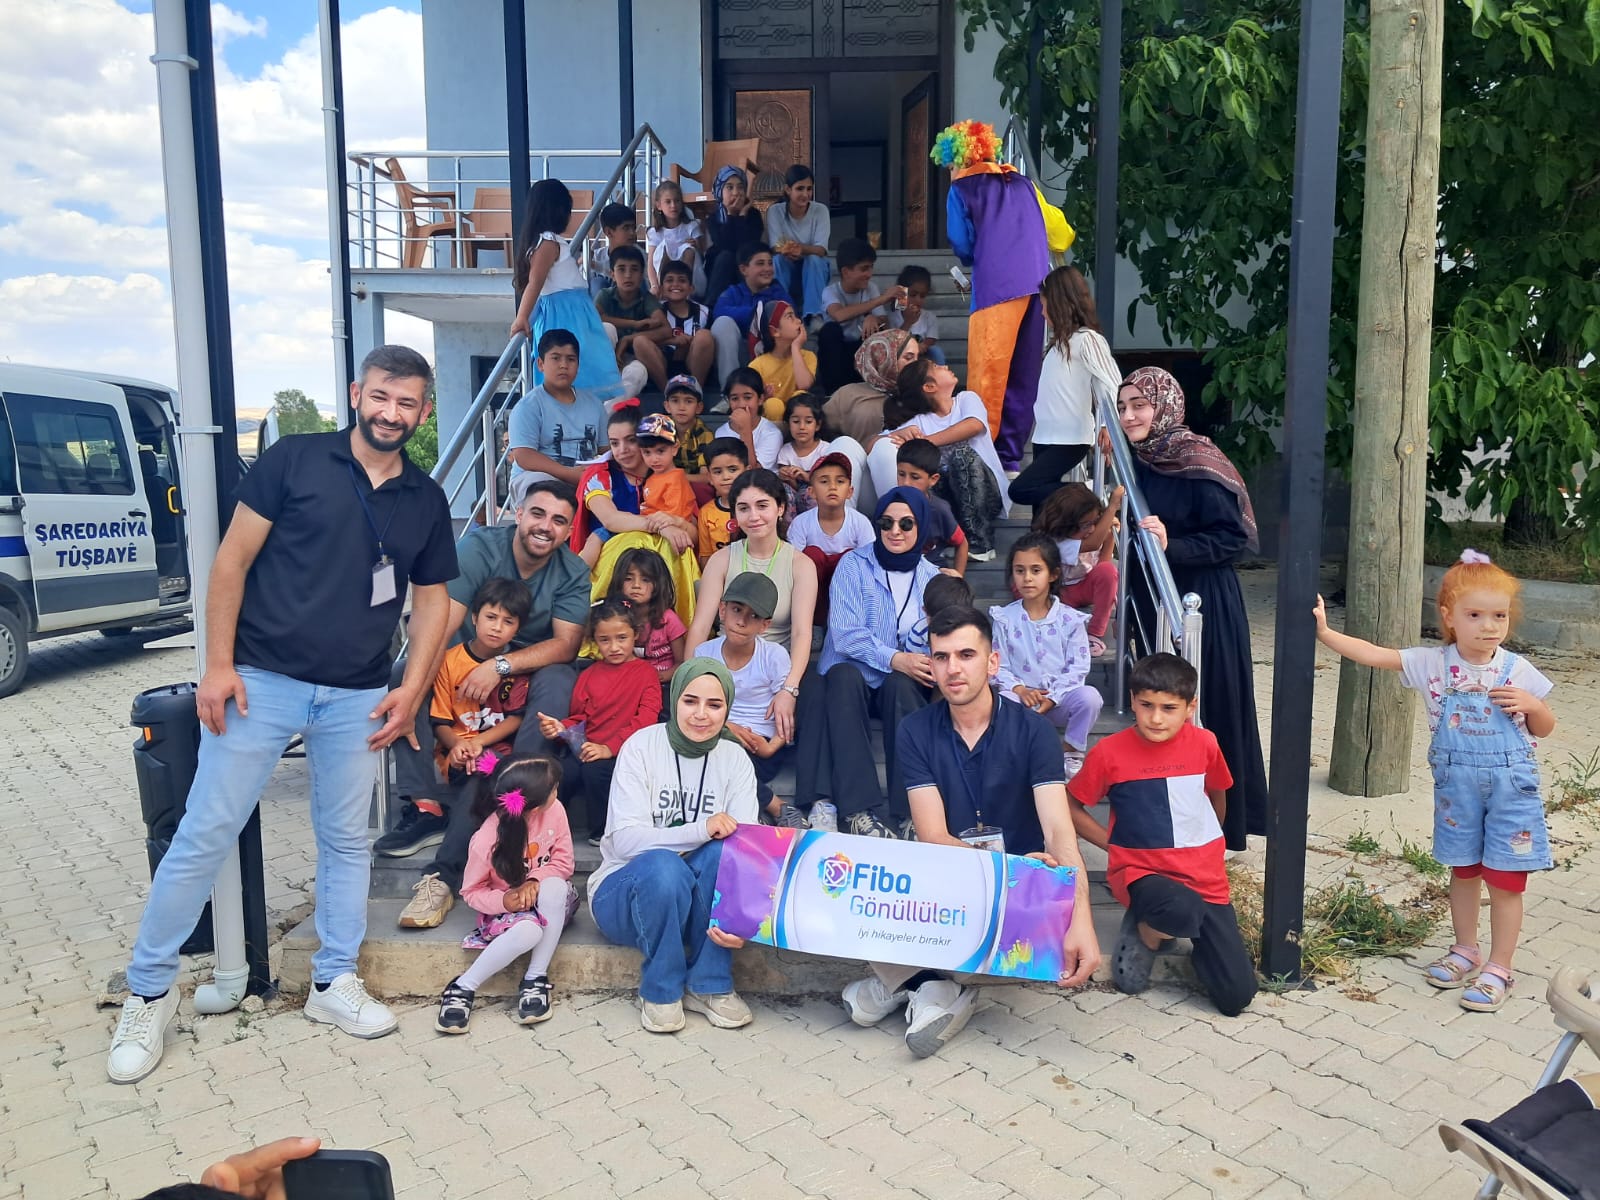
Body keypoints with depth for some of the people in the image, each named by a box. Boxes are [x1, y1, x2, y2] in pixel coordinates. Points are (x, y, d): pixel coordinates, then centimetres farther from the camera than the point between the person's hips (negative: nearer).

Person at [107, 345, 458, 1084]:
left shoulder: (426, 500, 8)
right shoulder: (294, 460, -3)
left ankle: (334, 982, 27)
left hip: (356, 697, 3)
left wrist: (411, 689, 1)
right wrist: (218, 662, -8)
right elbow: (232, 560, -3)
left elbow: (432, 600, 12)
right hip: (261, 681, -3)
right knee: (204, 834, 2)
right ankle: (149, 991, 19)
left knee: (345, 842, 11)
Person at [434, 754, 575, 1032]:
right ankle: (463, 988, -14)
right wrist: (502, 901, -29)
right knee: (528, 930, -36)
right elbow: (471, 892, -10)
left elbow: (563, 862, -8)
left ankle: (535, 978, -19)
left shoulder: (554, 810, -18)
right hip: (505, 908, -3)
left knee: (555, 886, -33)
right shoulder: (486, 840, -25)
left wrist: (535, 880, -26)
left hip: (549, 904, 3)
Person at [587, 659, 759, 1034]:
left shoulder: (735, 759, -4)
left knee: (723, 852, -30)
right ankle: (661, 990, -13)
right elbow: (624, 839, -22)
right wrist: (701, 829, -36)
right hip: (625, 891, -2)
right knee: (663, 866, -36)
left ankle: (709, 985, -15)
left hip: (699, 899, 3)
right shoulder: (642, 746, -13)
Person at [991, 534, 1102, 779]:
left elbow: (1077, 668, -4)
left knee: (1089, 696, -32)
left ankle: (1073, 754, -9)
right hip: (1021, 698, 0)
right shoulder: (1004, 619, 2)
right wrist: (1019, 689, -20)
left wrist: (1052, 697, -16)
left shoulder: (1069, 619, -1)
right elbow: (999, 665, -1)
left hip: (1059, 701, 1)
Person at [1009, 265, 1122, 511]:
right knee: (1042, 515, 8)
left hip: (1070, 440, -9)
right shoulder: (1060, 340, 16)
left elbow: (1113, 385, -17)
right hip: (1045, 437, 9)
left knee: (1020, 490, -17)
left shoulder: (1087, 339, -11)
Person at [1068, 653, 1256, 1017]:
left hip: (1205, 877, 3)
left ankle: (1199, 936, 25)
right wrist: (1114, 844, -5)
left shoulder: (1204, 744, -4)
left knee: (1236, 997, -4)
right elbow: (1071, 807, 0)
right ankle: (1144, 933, -3)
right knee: (1182, 909, -39)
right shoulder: (1109, 752, -12)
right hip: (1140, 872, -3)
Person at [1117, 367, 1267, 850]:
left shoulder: (1198, 461, -15)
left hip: (1202, 604, -7)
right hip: (1153, 600, 7)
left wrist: (1173, 546, -26)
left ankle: (1216, 823, 15)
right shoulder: (1137, 461, 6)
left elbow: (1234, 537, -18)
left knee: (1204, 710, 0)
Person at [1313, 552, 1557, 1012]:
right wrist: (1325, 633, -18)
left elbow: (1545, 729, 5)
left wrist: (1531, 705, -16)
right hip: (1456, 784, 2)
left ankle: (1499, 968, 16)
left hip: (1511, 784, -1)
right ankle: (1465, 950, 34)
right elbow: (1373, 655, -10)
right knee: (1463, 871, 16)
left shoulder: (1519, 671, -6)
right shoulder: (1433, 664, -6)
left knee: (1505, 880, 2)